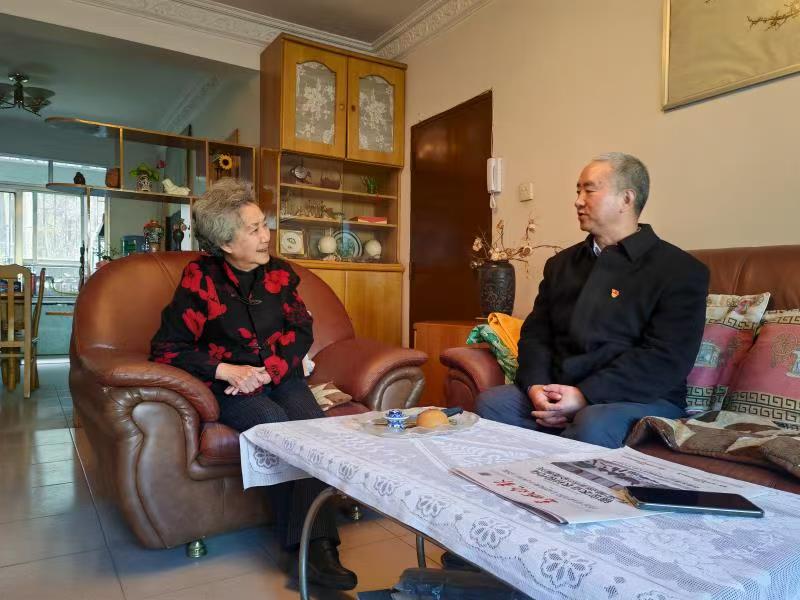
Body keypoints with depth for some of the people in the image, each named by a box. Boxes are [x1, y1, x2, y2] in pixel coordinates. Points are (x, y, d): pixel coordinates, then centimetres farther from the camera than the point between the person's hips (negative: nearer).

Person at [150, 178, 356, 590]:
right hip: (229, 385, -3)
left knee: (316, 426, -28)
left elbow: (302, 330, 6)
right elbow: (167, 349, -3)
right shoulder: (200, 279, -3)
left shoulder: (278, 273, 8)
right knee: (278, 427, -32)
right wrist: (228, 371, -16)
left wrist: (268, 371, -11)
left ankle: (318, 545, -28)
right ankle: (310, 544, -24)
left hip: (281, 377, 3)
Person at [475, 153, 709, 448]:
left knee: (592, 425, -36)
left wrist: (585, 395, -21)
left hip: (641, 399, -4)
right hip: (556, 393, 5)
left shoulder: (681, 271, -2)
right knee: (490, 402, -19)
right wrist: (536, 386, -8)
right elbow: (536, 334, 12)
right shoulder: (561, 263, 17)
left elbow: (665, 359, -13)